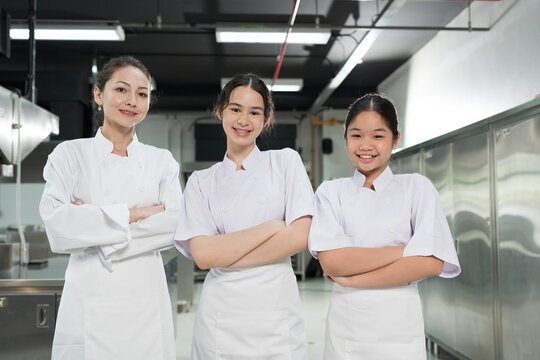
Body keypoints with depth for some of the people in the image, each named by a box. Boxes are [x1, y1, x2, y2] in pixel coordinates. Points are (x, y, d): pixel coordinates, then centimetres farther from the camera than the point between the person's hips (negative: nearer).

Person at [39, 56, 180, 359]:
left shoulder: (162, 161, 6)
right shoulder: (70, 155, 2)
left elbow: (174, 226, -8)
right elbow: (57, 226, -12)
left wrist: (93, 221, -13)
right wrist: (134, 213, -13)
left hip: (146, 301, 2)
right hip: (89, 301, -1)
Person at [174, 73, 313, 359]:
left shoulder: (285, 161, 3)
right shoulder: (201, 181, 5)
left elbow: (301, 236, -9)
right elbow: (203, 255, -8)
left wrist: (226, 258, -9)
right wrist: (272, 226, -12)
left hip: (276, 309, -1)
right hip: (221, 314, 1)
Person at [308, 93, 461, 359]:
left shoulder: (417, 188, -1)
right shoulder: (330, 192, 1)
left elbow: (430, 264, -13)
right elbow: (331, 261, -13)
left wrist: (351, 279, -13)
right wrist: (406, 249, -14)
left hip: (400, 326, 0)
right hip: (345, 324, 1)